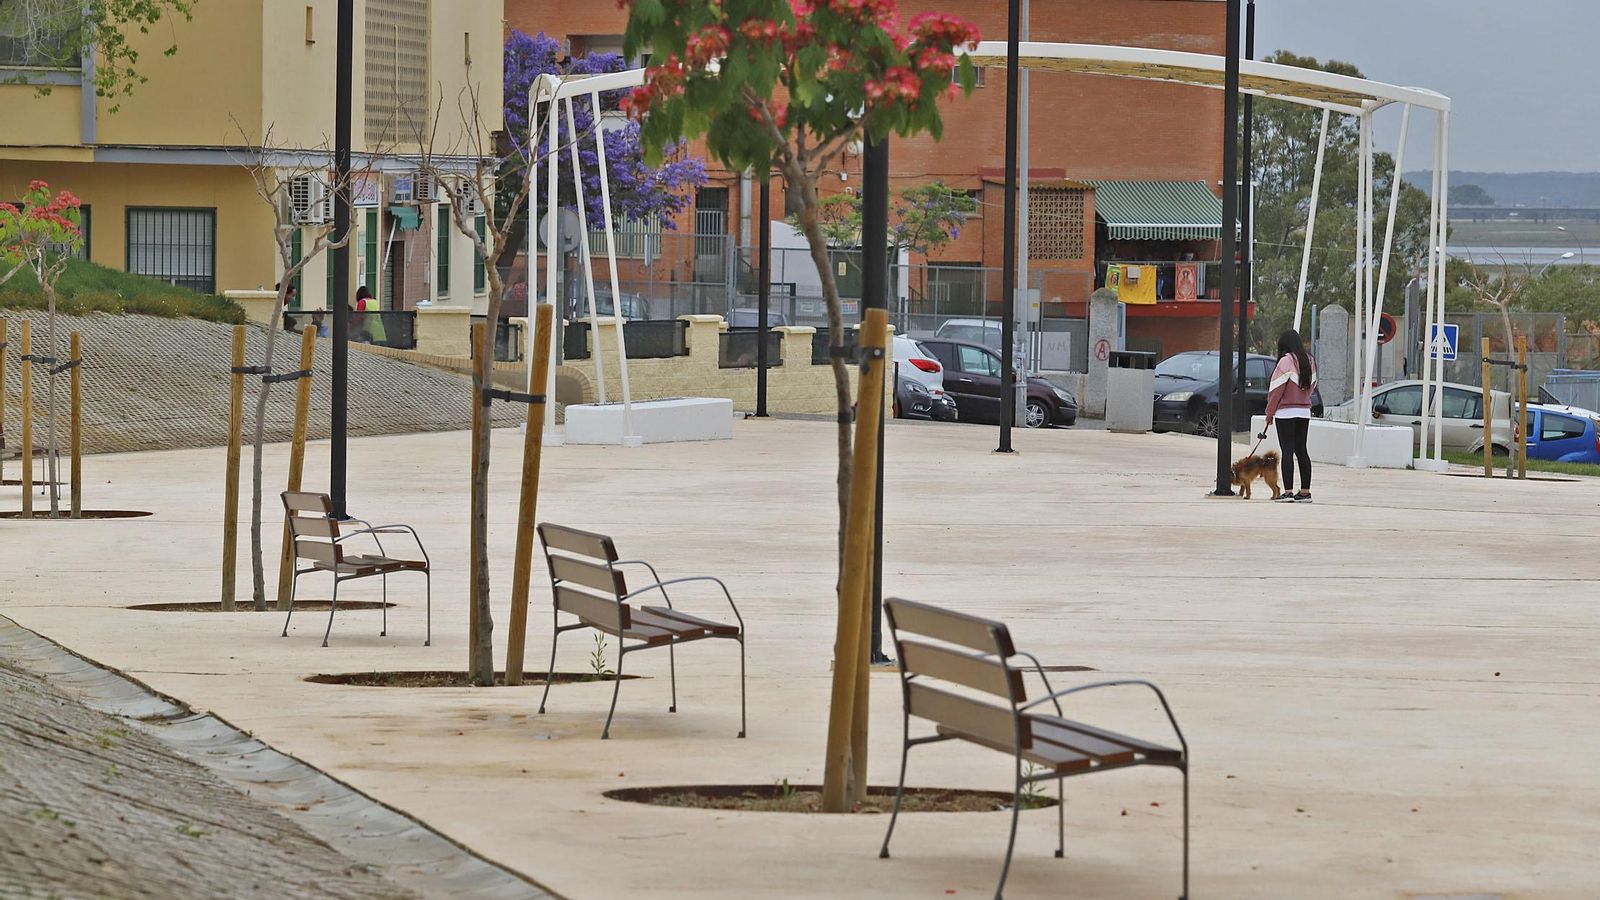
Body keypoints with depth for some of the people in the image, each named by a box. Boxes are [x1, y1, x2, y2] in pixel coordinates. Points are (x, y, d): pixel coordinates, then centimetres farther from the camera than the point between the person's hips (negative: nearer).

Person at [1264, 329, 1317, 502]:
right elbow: (1312, 385, 13)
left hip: (1286, 411, -7)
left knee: (1287, 451, -6)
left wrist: (1270, 412, -2)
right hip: (1305, 411, 7)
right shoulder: (1310, 361, 8)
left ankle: (1288, 491, -10)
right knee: (1301, 450, 10)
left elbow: (1277, 388, -10)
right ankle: (1305, 491, 9)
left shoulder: (1286, 361, -12)